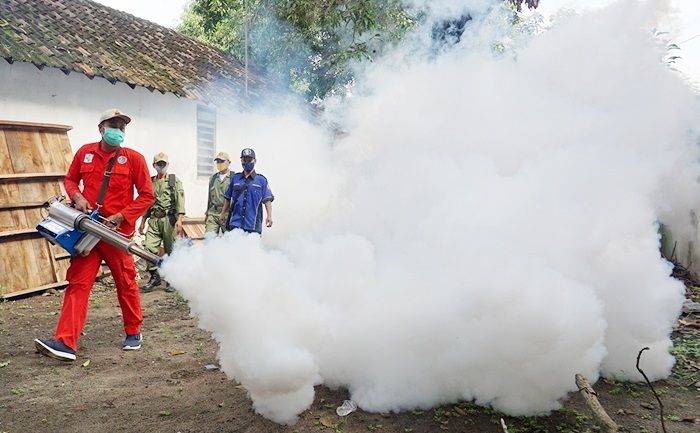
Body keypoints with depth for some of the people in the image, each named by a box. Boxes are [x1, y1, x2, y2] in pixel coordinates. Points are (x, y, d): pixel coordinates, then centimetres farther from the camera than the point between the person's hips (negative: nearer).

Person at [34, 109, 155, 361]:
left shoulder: (133, 158, -4)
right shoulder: (85, 153, 6)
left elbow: (146, 195, -3)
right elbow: (70, 179, 19)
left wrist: (120, 217, -13)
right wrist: (77, 196, -3)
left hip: (117, 231, -3)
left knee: (126, 284, 8)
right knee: (77, 283, -3)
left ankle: (133, 332, 27)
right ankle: (66, 343, -6)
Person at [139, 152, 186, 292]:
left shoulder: (174, 180, 4)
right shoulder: (150, 182, 17)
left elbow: (180, 201, -5)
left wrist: (179, 220, -16)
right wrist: (143, 222, 18)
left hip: (168, 219, -3)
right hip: (153, 220, 4)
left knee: (170, 251, 1)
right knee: (150, 248, -8)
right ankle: (155, 277, 6)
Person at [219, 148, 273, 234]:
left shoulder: (261, 180, 5)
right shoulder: (235, 178, 11)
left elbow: (267, 200, -1)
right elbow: (228, 198, 19)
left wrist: (269, 216, -14)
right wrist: (223, 214, 20)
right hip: (235, 223, 1)